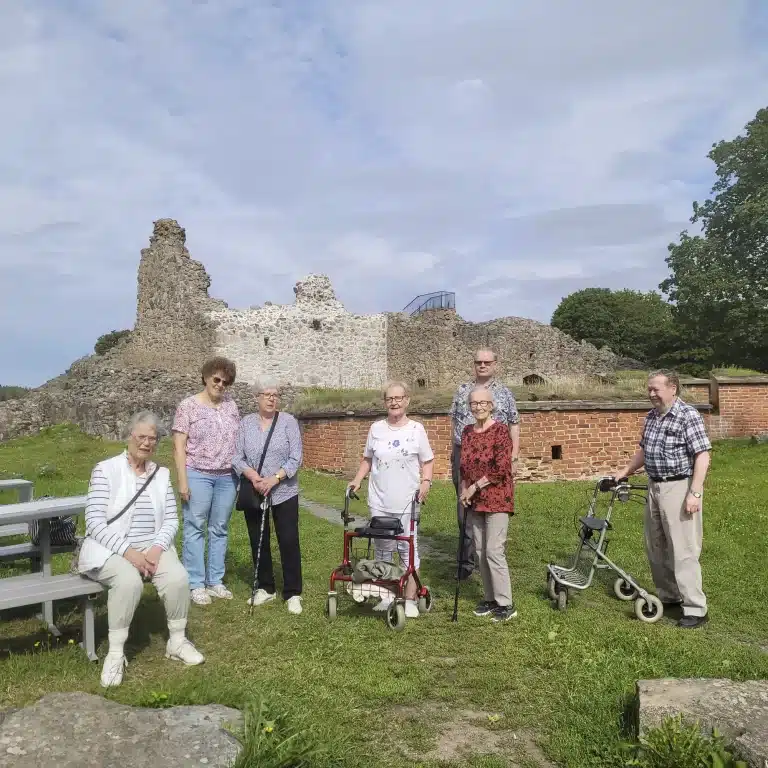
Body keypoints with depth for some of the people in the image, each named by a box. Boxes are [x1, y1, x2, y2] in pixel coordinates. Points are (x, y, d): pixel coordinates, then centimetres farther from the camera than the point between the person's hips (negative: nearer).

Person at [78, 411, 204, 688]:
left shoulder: (162, 474, 8)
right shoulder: (105, 470, -7)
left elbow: (171, 520, 6)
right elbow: (95, 523, -13)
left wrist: (157, 548, -14)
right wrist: (128, 551, -22)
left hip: (152, 547, 4)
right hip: (110, 549, -4)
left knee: (179, 577, -23)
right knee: (129, 580, -35)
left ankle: (177, 641, 2)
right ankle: (116, 652, -15)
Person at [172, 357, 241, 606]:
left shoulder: (231, 405, 9)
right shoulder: (188, 405, -3)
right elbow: (179, 446, -6)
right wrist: (182, 480, -12)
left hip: (227, 477, 4)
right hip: (197, 475, -4)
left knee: (220, 530, 10)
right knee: (195, 529, 2)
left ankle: (215, 582, 20)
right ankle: (196, 585, 10)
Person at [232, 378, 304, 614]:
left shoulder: (288, 421, -3)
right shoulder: (247, 423, 4)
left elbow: (295, 458, -9)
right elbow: (237, 457, 0)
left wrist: (275, 478, -19)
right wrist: (253, 476, -17)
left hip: (284, 492, -2)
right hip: (253, 494, 3)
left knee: (289, 541, -2)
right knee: (258, 542, 10)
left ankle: (293, 593, 7)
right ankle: (265, 588, 25)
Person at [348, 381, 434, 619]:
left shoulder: (416, 429, -2)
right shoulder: (376, 428, 4)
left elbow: (428, 461, 3)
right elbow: (367, 459, 14)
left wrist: (426, 481, -13)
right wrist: (357, 480, 2)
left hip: (407, 501, -2)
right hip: (379, 501, 3)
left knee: (408, 549, 4)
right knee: (383, 548, 12)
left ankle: (410, 600, 14)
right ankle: (387, 595, 27)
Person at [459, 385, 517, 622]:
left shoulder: (500, 430, -11)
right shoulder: (467, 431, 9)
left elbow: (501, 469, -17)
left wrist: (474, 487, -13)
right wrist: (464, 490, 1)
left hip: (496, 499, -6)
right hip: (474, 501, 7)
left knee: (494, 551, -7)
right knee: (480, 551, 11)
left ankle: (506, 604, 5)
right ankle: (489, 598, 25)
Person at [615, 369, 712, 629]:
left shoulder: (688, 415, -13)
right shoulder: (651, 416, 11)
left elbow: (702, 456, -18)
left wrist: (695, 493, -23)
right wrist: (624, 473, 22)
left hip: (679, 488, -8)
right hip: (654, 487, 8)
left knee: (682, 550, -5)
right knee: (655, 548, 14)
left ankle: (696, 609, 4)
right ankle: (669, 596, 29)